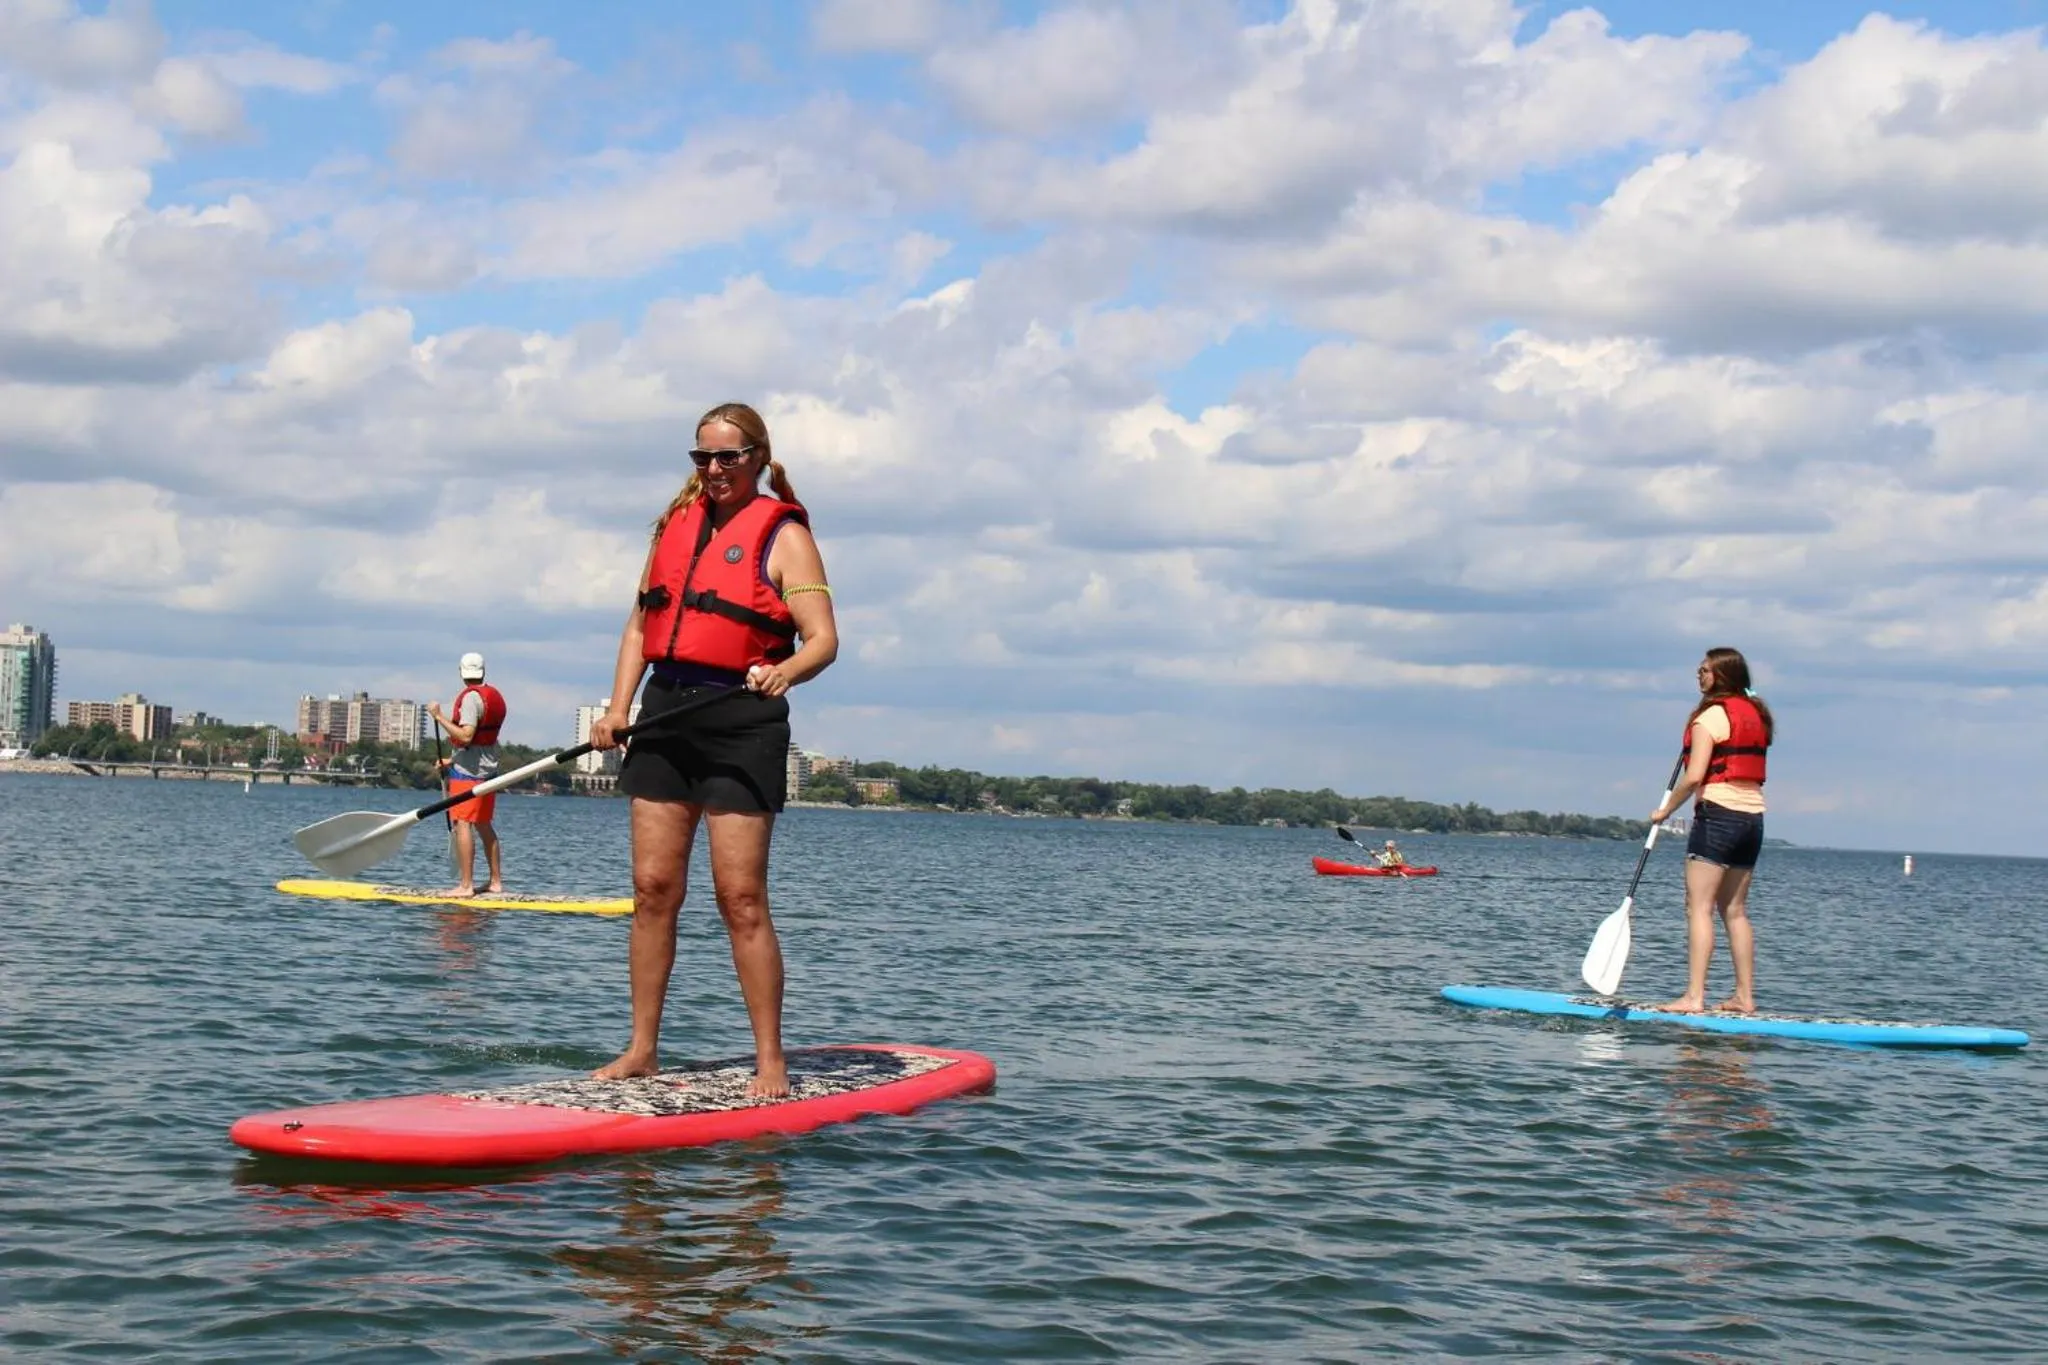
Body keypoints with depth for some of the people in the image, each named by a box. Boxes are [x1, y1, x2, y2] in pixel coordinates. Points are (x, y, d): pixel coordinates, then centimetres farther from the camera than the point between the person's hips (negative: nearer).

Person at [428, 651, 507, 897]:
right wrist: (452, 761, 22)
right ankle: (496, 881, 19)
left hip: (468, 771, -9)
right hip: (489, 769, 9)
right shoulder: (495, 696, 14)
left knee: (463, 824, -10)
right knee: (484, 824, 16)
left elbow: (465, 736, -24)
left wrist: (439, 717, -18)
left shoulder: (471, 697, -14)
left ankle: (466, 885, -14)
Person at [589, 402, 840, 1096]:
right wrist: (618, 707, 5)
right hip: (665, 710, 6)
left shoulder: (783, 534, -2)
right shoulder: (677, 523, 15)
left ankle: (770, 1061, -1)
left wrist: (786, 670, -32)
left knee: (741, 897, -7)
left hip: (740, 720, -5)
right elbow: (640, 623, 18)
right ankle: (642, 1050, 11)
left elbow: (823, 639, -10)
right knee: (653, 887, 4)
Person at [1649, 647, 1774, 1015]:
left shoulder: (1711, 716, -10)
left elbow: (1694, 777, -17)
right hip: (1754, 816, 8)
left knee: (1699, 906, -7)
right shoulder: (1756, 714, 14)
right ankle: (1745, 996, 13)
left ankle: (1694, 996, -13)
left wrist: (1665, 810, -5)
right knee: (1734, 909, 13)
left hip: (1718, 814, -8)